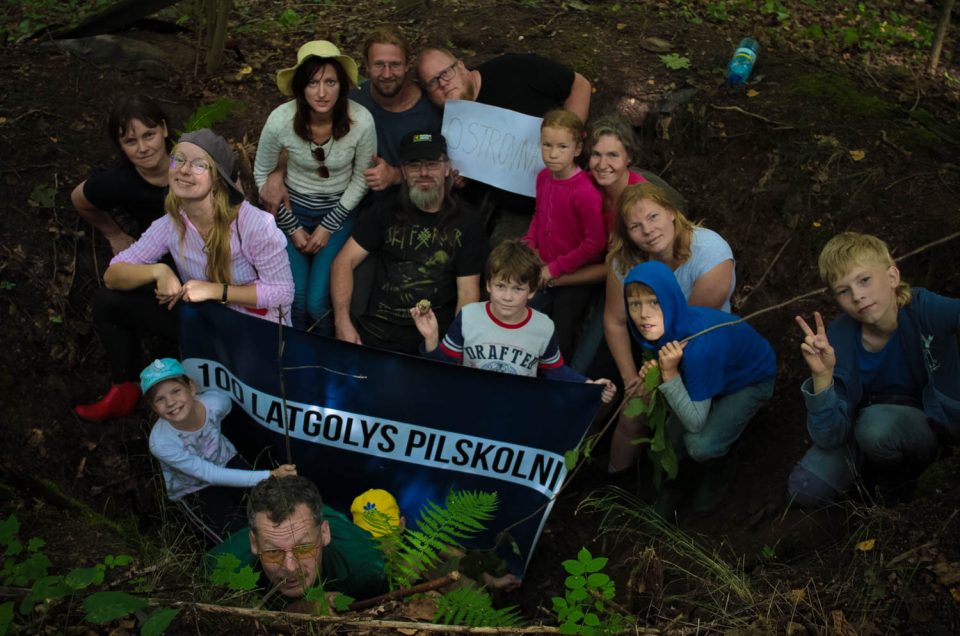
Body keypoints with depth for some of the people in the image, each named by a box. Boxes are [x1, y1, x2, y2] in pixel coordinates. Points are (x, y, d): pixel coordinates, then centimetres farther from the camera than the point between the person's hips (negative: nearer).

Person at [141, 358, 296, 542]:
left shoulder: (216, 401, -27)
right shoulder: (161, 443, -33)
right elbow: (211, 475, -31)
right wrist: (270, 476, -38)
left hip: (226, 462, 3)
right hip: (195, 492, -3)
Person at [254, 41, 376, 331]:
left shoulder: (361, 121, -23)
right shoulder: (281, 120, -22)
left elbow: (362, 179, -6)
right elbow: (262, 174, -4)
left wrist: (328, 226, -8)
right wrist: (292, 228, -5)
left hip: (339, 211, 0)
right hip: (293, 210, 1)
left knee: (318, 302, -15)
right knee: (294, 298, -14)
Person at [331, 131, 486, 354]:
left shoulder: (466, 222, 4)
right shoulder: (386, 210, 9)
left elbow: (468, 293, 0)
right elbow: (345, 261, 5)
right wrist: (343, 322, -10)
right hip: (375, 328, 1)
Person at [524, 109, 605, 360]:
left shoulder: (584, 191, -26)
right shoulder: (543, 177, -2)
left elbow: (595, 243, -22)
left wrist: (556, 268, -16)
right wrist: (529, 243, 1)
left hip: (575, 279, -7)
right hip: (544, 274, 7)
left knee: (560, 343, 8)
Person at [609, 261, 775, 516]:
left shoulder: (699, 345, -42)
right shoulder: (661, 328, -23)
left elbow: (696, 423, -33)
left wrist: (669, 374, -42)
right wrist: (654, 373, -25)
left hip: (751, 380, -5)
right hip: (715, 372, 6)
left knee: (700, 445, -23)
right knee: (674, 436, -13)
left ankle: (717, 470, 12)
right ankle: (672, 475, 20)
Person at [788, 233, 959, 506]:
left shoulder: (926, 310, -27)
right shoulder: (838, 341, -20)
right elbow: (830, 437, -22)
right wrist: (823, 376, -37)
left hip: (928, 420, -3)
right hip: (867, 417, 3)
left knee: (877, 424, -35)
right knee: (805, 489, -12)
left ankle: (903, 470, -1)